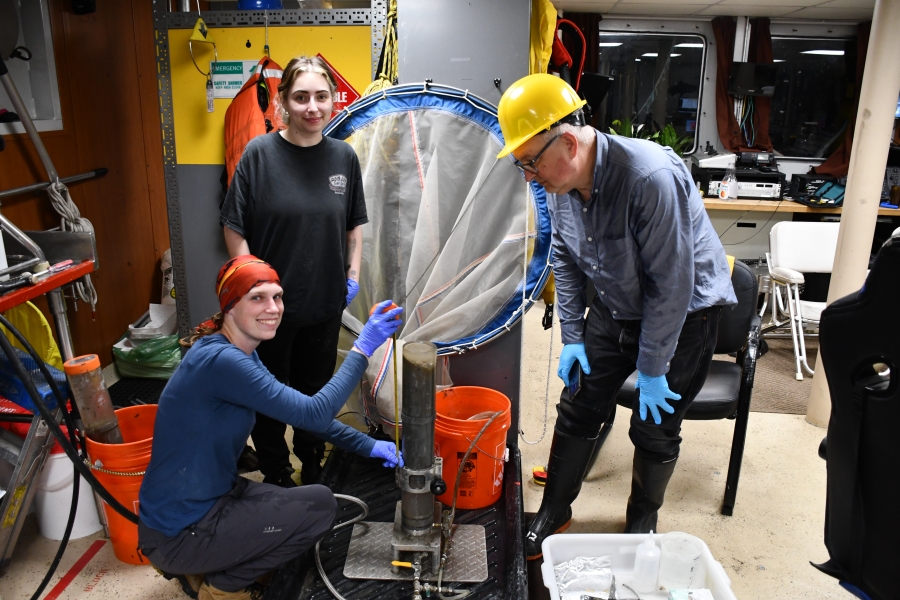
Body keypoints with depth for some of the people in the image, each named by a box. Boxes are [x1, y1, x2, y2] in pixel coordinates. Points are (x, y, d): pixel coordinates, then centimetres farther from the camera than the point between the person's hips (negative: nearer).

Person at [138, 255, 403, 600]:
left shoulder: (242, 354, 3)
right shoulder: (220, 361, -27)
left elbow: (303, 413, 10)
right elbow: (314, 415, -29)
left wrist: (366, 445, 6)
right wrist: (363, 348, -24)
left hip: (209, 498, 9)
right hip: (177, 533, -9)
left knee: (309, 503, 15)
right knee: (321, 506, -11)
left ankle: (200, 569, 19)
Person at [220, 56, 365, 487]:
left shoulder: (343, 156, -2)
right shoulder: (259, 152, -11)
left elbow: (354, 222, 9)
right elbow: (234, 227, -8)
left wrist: (353, 273, 4)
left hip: (325, 302, 3)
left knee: (315, 388, 19)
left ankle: (312, 468, 41)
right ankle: (275, 477, 35)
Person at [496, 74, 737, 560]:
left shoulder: (651, 177, -34)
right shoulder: (560, 183, -11)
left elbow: (671, 283, -28)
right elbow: (565, 262, 4)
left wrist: (652, 369, -20)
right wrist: (572, 337, 3)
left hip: (684, 315, -5)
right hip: (613, 313, 6)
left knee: (654, 429, 4)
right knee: (578, 409, 6)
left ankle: (642, 525, 30)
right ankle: (554, 513, 25)